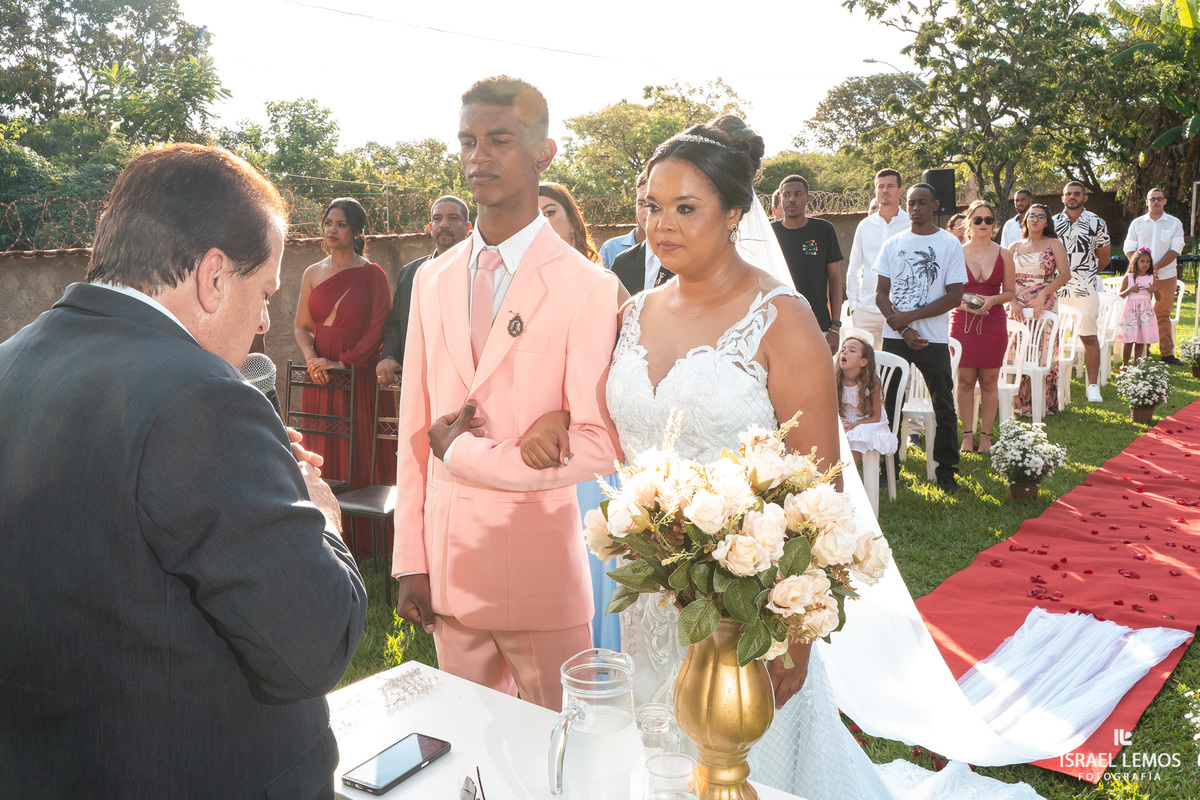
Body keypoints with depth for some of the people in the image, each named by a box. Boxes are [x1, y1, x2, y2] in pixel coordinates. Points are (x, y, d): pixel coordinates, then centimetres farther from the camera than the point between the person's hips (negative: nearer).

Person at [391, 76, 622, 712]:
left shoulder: (588, 288, -10)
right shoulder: (432, 281, 8)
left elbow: (596, 445, -15)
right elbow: (414, 430, 8)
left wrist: (462, 453, -10)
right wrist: (411, 562, 6)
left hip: (542, 578, -4)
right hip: (450, 570, 5)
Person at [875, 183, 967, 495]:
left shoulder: (950, 244, 1)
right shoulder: (893, 244, 9)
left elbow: (954, 296, -5)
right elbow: (881, 294, 5)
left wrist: (910, 316, -12)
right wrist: (904, 329, -8)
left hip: (934, 339, -2)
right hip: (895, 337, 2)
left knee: (944, 408, 3)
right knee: (888, 404, 3)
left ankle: (946, 472, 15)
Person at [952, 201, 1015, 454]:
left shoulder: (1003, 255, 7)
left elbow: (1010, 292, 8)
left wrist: (993, 300, -11)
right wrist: (962, 303, -14)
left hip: (993, 323, 1)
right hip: (962, 322, -1)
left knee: (989, 381, 3)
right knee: (965, 380, 0)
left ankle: (985, 436, 12)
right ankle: (967, 435, 10)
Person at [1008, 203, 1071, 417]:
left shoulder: (1054, 244, 4)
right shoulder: (1015, 248, 12)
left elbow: (1065, 274, -7)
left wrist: (1043, 295, -17)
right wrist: (1013, 302, -10)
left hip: (1045, 308, -2)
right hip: (1019, 309, 2)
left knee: (1044, 354, -3)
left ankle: (1044, 404, 5)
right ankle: (1020, 404, 7)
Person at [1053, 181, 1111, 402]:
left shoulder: (1097, 223, 3)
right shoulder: (1052, 223, 7)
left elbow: (1103, 258, 12)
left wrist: (1085, 274, 12)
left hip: (1085, 289, -2)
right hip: (1055, 288, 2)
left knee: (1090, 338, 0)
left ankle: (1093, 385, 5)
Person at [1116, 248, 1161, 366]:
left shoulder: (1151, 278, 8)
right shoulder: (1128, 277, 2)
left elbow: (1158, 298, 9)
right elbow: (1120, 296, 1)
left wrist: (1155, 290, -11)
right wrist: (1130, 289, -15)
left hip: (1145, 311, 2)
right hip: (1130, 311, -2)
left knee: (1141, 340, 2)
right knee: (1128, 340, -4)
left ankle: (1136, 364, 11)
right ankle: (1124, 364, 9)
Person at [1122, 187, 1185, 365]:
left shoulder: (1174, 223, 3)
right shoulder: (1137, 223, 6)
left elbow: (1175, 250, -4)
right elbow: (1129, 249, 3)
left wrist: (1156, 267, -16)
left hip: (1166, 276, 0)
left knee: (1163, 314, 4)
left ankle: (1167, 352, 8)